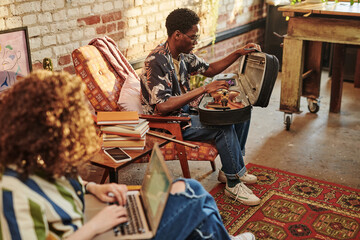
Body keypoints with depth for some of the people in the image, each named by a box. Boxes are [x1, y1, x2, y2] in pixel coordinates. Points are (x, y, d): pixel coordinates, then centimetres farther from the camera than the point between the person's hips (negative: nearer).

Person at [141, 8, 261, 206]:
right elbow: (162, 107, -33)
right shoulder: (157, 61, -25)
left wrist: (239, 53, 7)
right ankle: (233, 184, -6)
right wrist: (204, 89, -31)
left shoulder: (183, 54, 3)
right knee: (223, 127, -25)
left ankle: (229, 169, 15)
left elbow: (210, 69, 19)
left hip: (186, 111, 10)